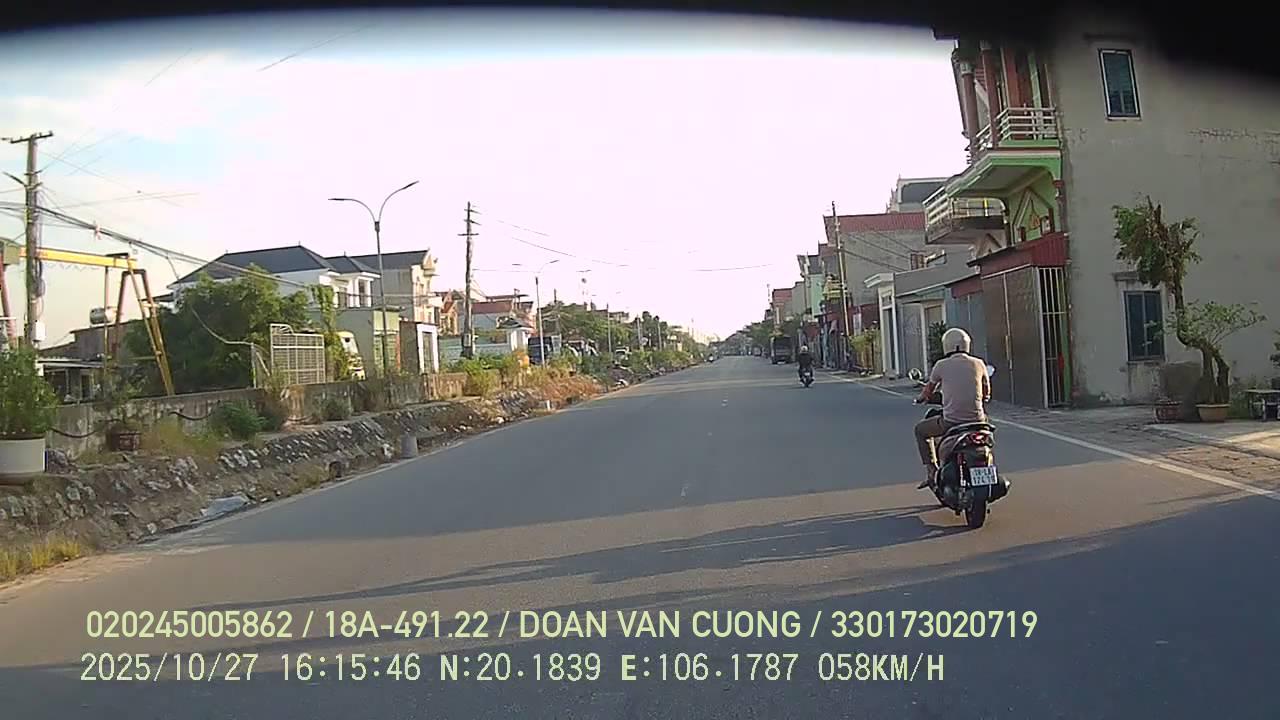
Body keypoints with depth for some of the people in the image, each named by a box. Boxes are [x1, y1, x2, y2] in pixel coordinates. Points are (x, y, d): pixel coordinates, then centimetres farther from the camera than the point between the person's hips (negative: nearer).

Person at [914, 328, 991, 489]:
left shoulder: (941, 365, -2)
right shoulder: (978, 364, 5)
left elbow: (929, 390, 14)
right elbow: (986, 393, 18)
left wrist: (922, 397, 37)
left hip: (950, 421, -3)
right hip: (976, 420, 3)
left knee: (921, 430, 24)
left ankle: (931, 472, 14)